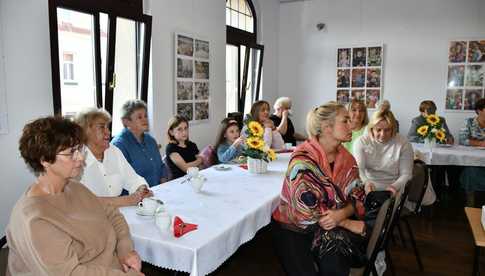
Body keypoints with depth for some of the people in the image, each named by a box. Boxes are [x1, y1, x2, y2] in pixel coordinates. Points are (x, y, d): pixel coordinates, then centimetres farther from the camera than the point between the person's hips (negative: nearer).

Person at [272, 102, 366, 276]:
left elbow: (357, 197, 0)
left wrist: (342, 213, -23)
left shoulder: (346, 158, -1)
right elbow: (307, 213, -25)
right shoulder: (303, 160, -22)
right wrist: (348, 223, -16)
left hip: (327, 228, 5)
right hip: (292, 229, -5)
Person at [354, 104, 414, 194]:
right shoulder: (361, 142, -1)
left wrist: (395, 186, -24)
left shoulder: (404, 144, -1)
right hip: (367, 190, 1)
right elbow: (358, 169, -10)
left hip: (392, 193, -1)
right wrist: (366, 182, -33)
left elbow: (406, 174, -2)